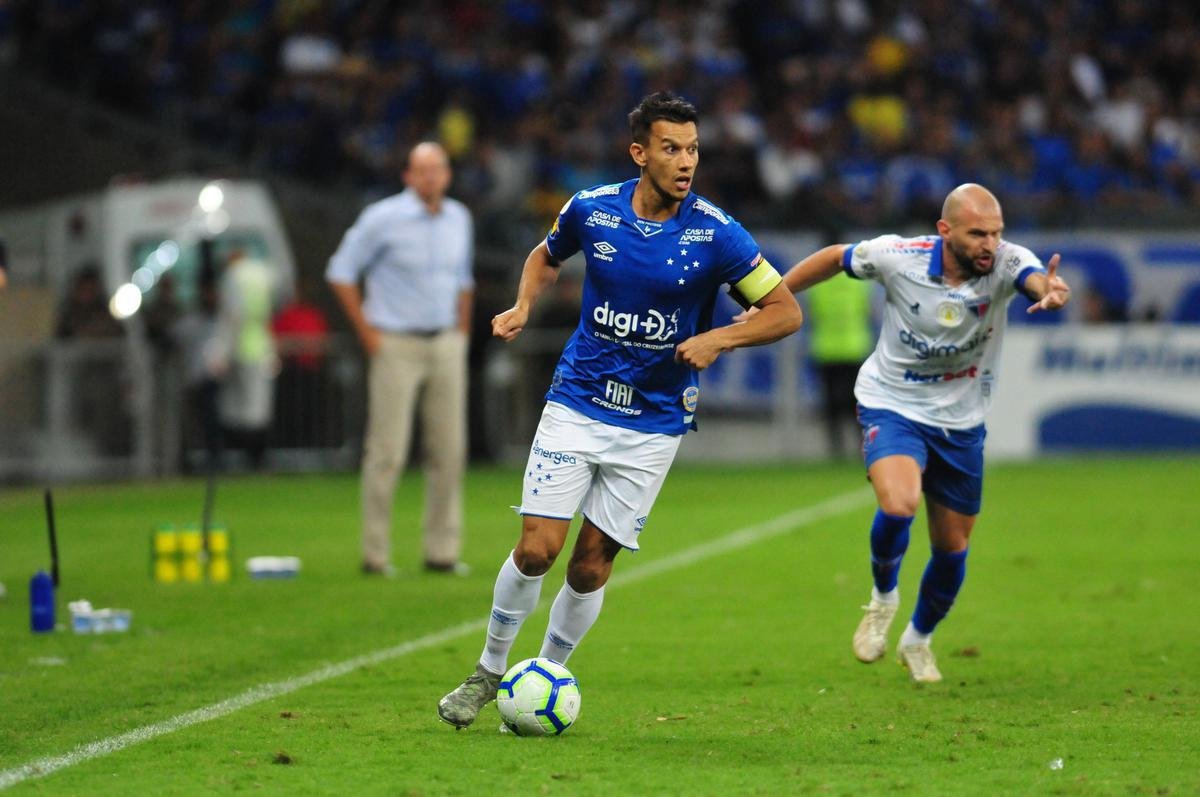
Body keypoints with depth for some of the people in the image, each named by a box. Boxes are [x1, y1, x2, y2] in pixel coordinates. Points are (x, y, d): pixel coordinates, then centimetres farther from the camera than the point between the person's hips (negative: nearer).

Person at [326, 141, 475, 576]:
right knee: (387, 452, -7)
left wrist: (461, 332, 14)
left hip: (446, 345, 5)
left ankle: (442, 551, 9)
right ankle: (375, 553, -2)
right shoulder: (383, 218, -8)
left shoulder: (459, 219, 9)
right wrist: (368, 333, -7)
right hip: (397, 345, -5)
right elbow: (341, 272, -5)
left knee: (449, 450, 3)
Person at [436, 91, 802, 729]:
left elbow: (785, 311, -7)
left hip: (653, 423, -1)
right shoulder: (591, 210, -6)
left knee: (591, 566, 1)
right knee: (537, 549, -8)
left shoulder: (715, 234, -12)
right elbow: (547, 256, 17)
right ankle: (489, 672, 14)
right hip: (576, 405, 1)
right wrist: (524, 305, -2)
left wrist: (718, 339, -22)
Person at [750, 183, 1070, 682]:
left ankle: (918, 640, 41)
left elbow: (1038, 281, -43)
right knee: (898, 504, -30)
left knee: (952, 548, 12)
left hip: (961, 423, 3)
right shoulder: (897, 256, -20)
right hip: (892, 406, -3)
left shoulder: (1006, 262, -20)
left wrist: (1053, 291, -67)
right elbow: (835, 258, -1)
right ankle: (883, 595, 2)